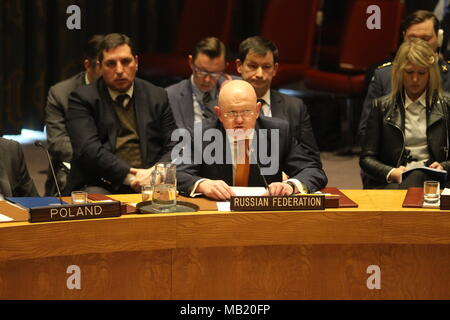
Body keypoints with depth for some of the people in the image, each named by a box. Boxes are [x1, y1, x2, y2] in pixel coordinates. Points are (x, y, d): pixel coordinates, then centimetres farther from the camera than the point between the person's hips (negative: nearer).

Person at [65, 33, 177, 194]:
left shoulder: (157, 97, 15)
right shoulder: (83, 98, 5)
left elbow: (174, 148, 10)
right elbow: (88, 149, -9)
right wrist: (129, 176, -18)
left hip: (148, 186, 3)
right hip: (100, 186, -2)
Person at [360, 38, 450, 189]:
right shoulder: (382, 106, 16)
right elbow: (366, 158, 10)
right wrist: (391, 173, -10)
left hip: (431, 180, 1)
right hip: (389, 183, -1)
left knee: (416, 177, -38)